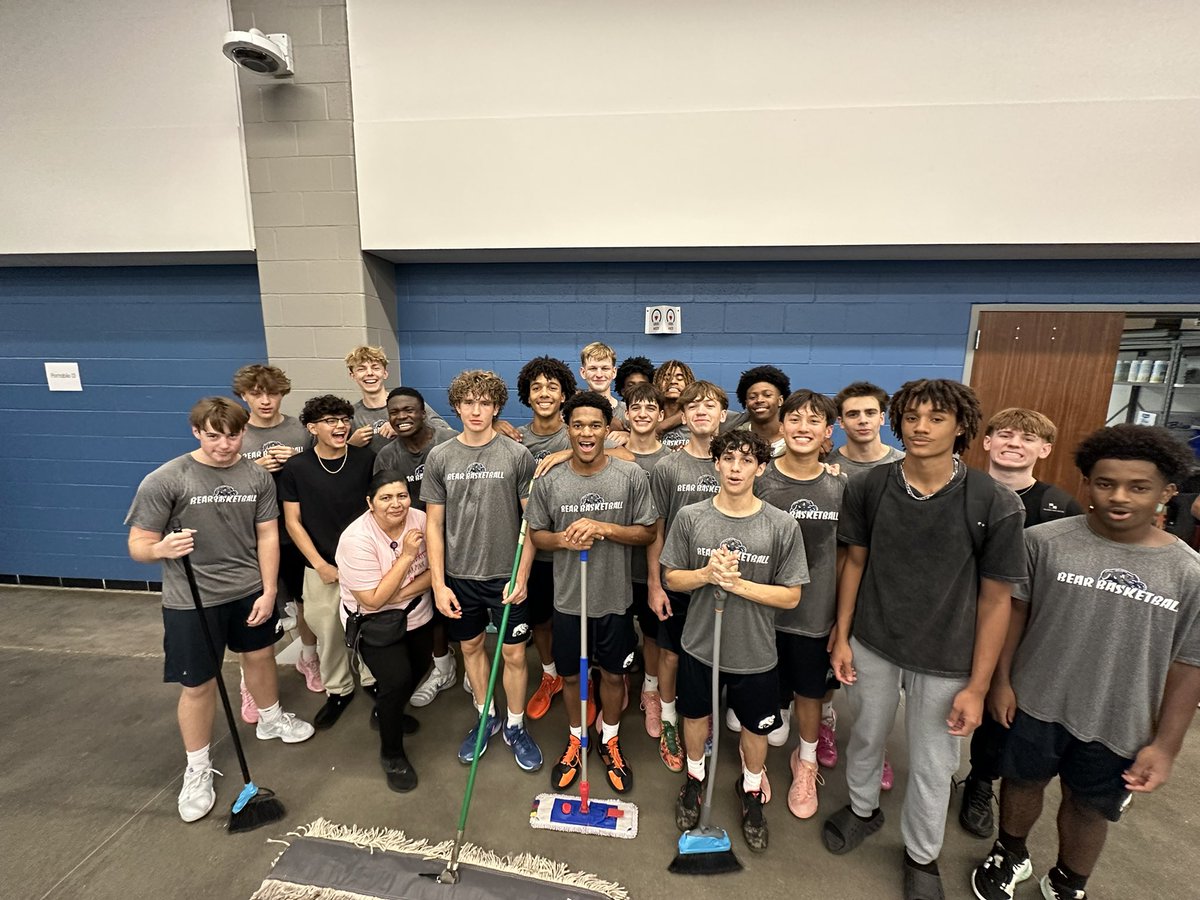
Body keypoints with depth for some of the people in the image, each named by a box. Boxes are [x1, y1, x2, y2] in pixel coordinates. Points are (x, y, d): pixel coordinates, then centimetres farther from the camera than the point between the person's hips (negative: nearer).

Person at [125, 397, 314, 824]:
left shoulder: (258, 477, -5)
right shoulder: (164, 480, -15)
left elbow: (267, 535, 0)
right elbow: (138, 546, -11)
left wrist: (268, 591, -4)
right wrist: (162, 548, -35)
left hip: (250, 591, 4)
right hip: (191, 600, -3)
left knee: (260, 657, 22)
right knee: (198, 686, 8)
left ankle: (271, 721, 49)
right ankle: (198, 770, 31)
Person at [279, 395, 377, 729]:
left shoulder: (366, 459, -6)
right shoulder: (296, 467, -5)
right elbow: (292, 522, -1)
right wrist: (320, 564, -6)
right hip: (321, 567, 0)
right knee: (328, 632, 12)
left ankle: (372, 679, 34)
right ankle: (338, 690, 34)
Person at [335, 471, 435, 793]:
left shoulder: (420, 520, -14)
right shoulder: (357, 539, -27)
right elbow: (373, 600, -27)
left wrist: (402, 592, -24)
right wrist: (406, 555, -31)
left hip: (417, 616, 5)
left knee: (419, 668, 16)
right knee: (396, 680, -16)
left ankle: (388, 711, 48)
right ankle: (392, 754, 10)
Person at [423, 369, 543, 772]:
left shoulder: (517, 456, -8)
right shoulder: (439, 457, -2)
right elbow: (434, 524, 1)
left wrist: (521, 577, -10)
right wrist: (439, 583, -3)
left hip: (506, 575, -2)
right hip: (459, 576, 2)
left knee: (515, 654, 8)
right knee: (471, 647, 18)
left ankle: (514, 725, 32)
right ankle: (485, 717, 41)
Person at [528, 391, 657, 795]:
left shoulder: (631, 476, -11)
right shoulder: (549, 481, -8)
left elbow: (647, 533, -6)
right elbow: (536, 535, 1)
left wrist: (604, 528, -22)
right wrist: (563, 539, -21)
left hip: (616, 598, 0)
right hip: (569, 599, 1)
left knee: (613, 675, 19)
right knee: (571, 675, 19)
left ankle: (610, 742, 45)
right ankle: (576, 740, 46)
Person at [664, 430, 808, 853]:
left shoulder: (782, 525, -14)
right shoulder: (690, 517, -11)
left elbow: (790, 596, -11)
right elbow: (671, 577, -3)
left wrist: (738, 584, -24)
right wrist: (706, 573, -23)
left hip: (755, 652, -1)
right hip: (700, 644, 1)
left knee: (755, 727, 21)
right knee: (696, 715, 23)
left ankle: (751, 788, 50)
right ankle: (695, 775, 52)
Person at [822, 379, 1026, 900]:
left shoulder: (996, 505, -17)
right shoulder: (868, 489, -10)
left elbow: (995, 599, -9)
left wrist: (977, 687, -7)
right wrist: (841, 637, 2)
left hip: (944, 661, -2)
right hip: (872, 645, 2)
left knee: (932, 767, 15)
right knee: (867, 736, 23)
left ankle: (921, 855, 44)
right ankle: (862, 809, 52)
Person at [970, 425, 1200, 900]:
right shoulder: (1045, 541, -14)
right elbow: (1014, 610, -5)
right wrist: (1001, 681, -3)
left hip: (1119, 725, 1)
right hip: (1035, 703, -1)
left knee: (1089, 809, 21)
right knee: (1022, 783, 21)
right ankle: (1010, 856, 49)